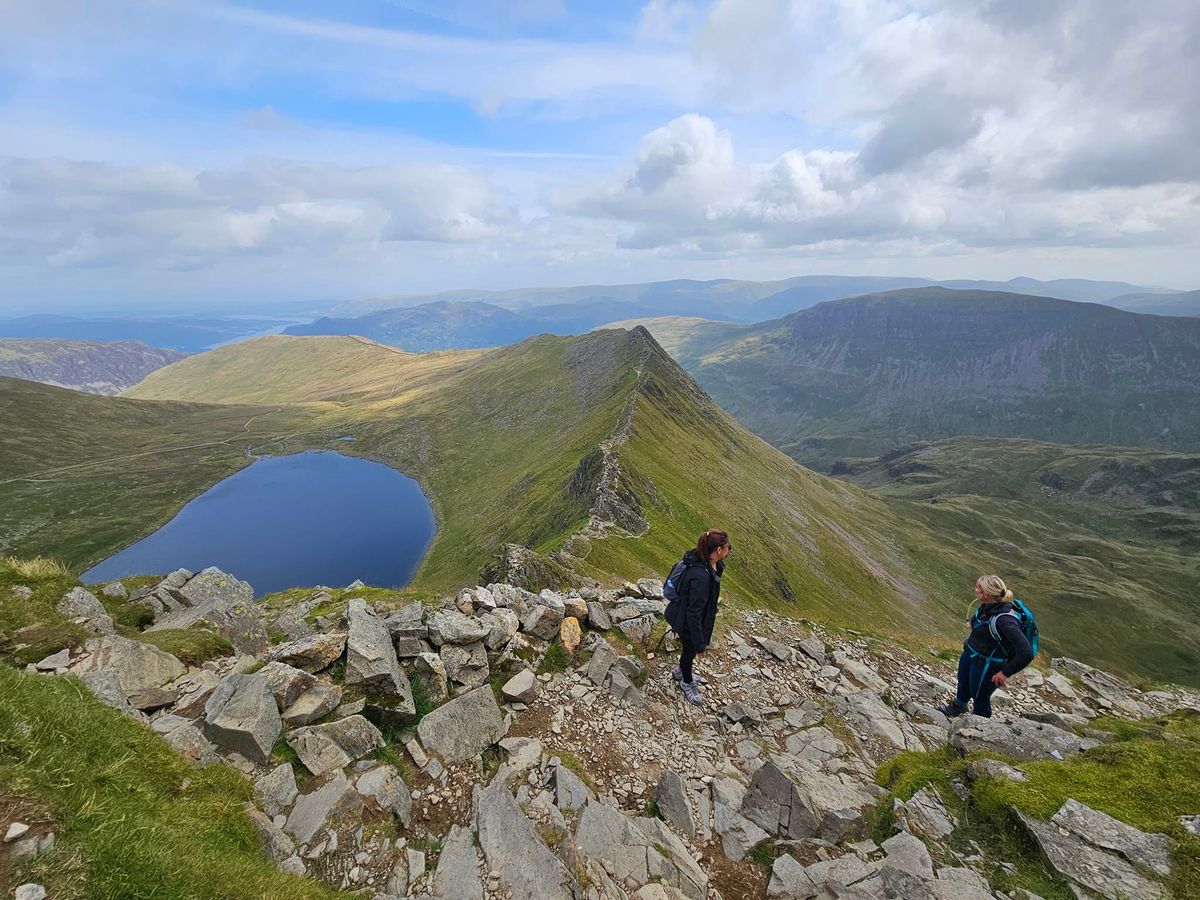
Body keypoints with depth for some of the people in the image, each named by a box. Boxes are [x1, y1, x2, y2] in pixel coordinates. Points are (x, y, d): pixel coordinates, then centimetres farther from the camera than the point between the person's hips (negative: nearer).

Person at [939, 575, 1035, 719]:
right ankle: (958, 707, 60)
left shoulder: (1004, 620, -38)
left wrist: (1006, 673, -28)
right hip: (970, 653, 8)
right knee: (963, 681, 31)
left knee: (979, 696, 18)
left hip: (987, 664, -8)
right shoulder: (988, 606, -14)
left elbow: (1026, 653, -37)